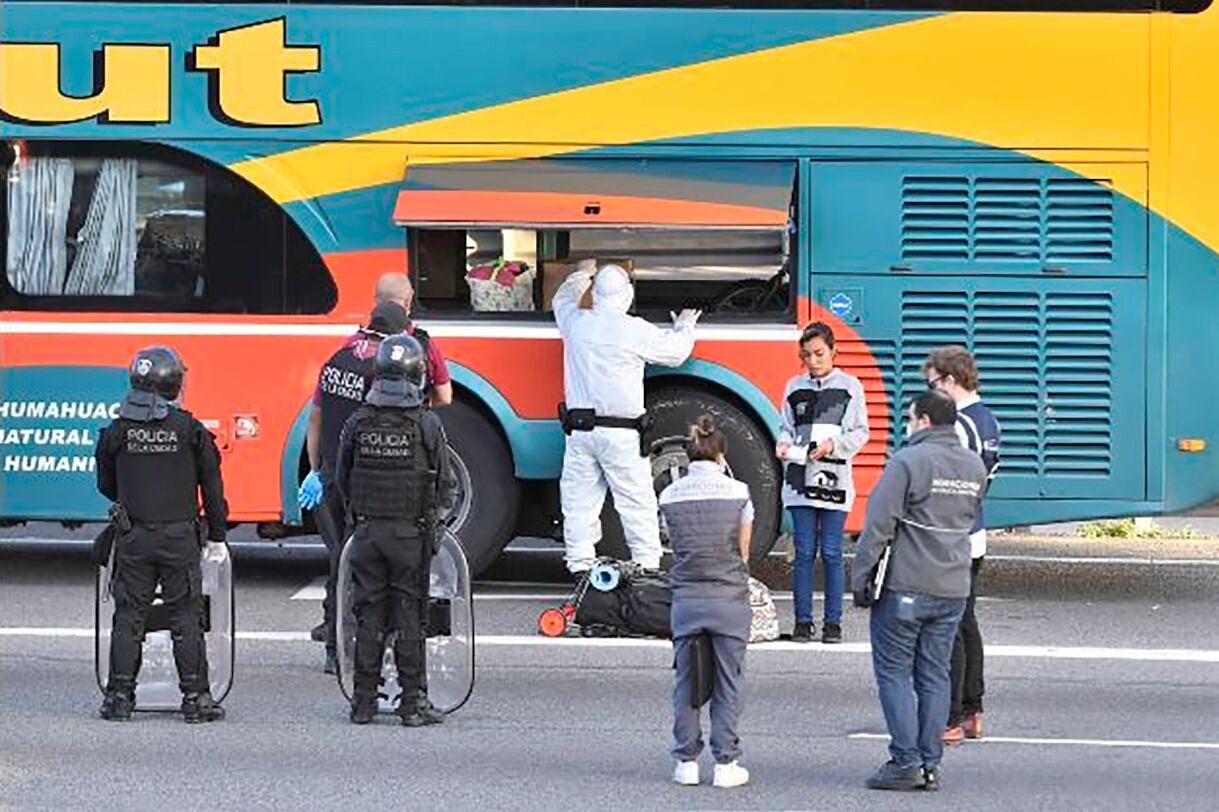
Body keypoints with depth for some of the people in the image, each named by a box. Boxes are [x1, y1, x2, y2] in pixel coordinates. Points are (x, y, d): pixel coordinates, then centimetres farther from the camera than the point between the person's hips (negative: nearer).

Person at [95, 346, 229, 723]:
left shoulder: (117, 431, -1)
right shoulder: (190, 430, -5)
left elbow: (106, 485, 12)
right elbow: (212, 487, 2)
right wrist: (217, 531, 14)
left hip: (133, 537, 1)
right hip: (179, 535, -1)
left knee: (128, 616, 7)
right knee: (186, 617, 4)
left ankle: (119, 696, 7)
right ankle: (196, 697, 4)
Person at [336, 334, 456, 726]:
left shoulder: (358, 423, -2)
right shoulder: (427, 425, -9)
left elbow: (342, 480, 7)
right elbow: (444, 485, -2)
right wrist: (432, 513, 18)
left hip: (367, 531, 2)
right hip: (411, 533, -2)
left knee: (368, 615, 8)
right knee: (409, 616, 3)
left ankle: (364, 701, 11)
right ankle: (413, 702, 4)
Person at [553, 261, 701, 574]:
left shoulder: (575, 323, 3)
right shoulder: (634, 331, -10)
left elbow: (562, 300, 28)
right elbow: (675, 352, 5)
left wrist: (580, 276, 46)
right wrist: (685, 326, 26)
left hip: (579, 430, 4)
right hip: (621, 435, -4)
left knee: (579, 504, 8)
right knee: (637, 505, 2)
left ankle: (580, 568, 6)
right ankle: (647, 569, 1)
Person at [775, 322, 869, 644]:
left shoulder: (850, 386, 3)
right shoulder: (795, 387, 10)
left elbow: (860, 432, 3)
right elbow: (787, 428, 15)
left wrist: (833, 445, -13)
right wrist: (784, 445, -7)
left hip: (834, 481, -2)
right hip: (800, 481, 2)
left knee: (832, 553, 0)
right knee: (804, 553, 2)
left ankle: (833, 622, 6)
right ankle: (803, 621, 7)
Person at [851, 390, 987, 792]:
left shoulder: (908, 462, -12)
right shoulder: (974, 467, 10)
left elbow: (879, 525, -12)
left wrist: (861, 579, -7)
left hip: (904, 587, -6)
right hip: (953, 589, 6)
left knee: (895, 673, 2)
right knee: (935, 676, 10)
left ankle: (905, 762, -3)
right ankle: (930, 765, 9)